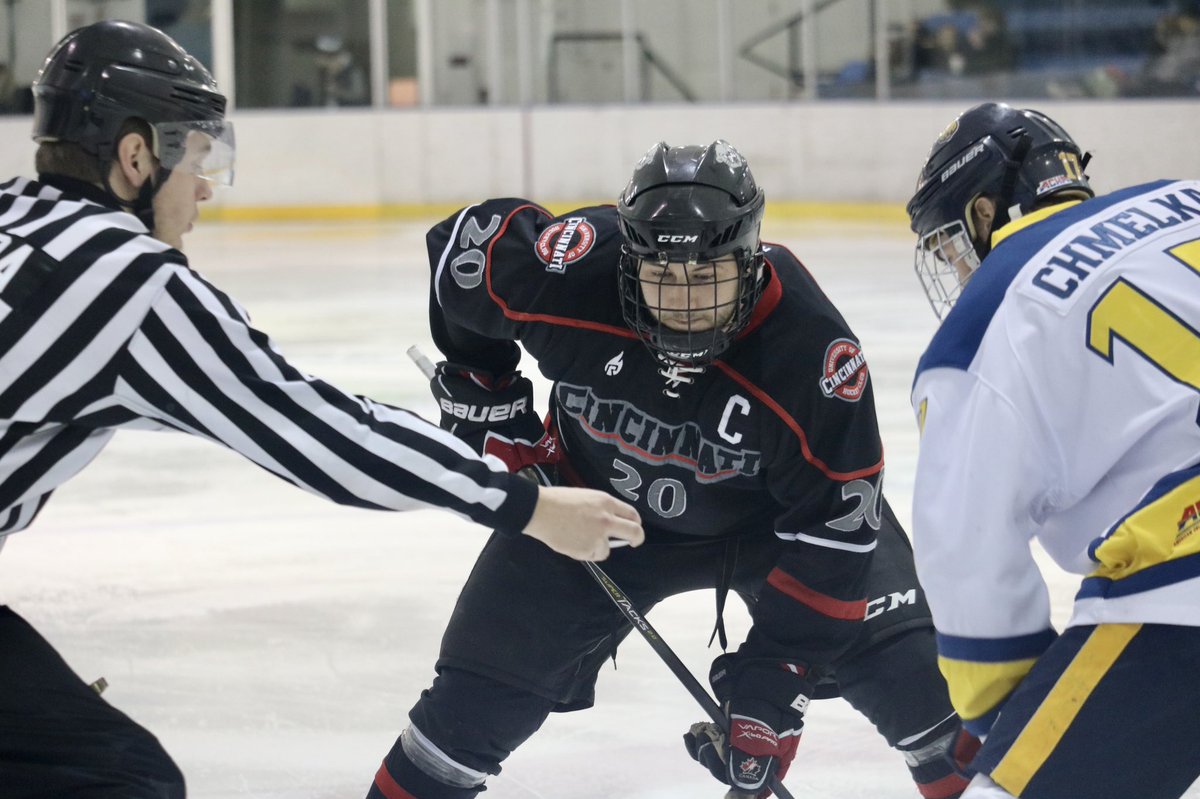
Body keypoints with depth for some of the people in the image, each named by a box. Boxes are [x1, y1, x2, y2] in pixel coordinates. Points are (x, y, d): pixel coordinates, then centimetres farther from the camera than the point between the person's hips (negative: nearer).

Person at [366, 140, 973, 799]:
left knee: (898, 663, -11)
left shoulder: (814, 353, -35)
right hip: (599, 497, 1)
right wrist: (485, 407, -4)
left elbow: (832, 526, -27)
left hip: (767, 515, -1)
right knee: (485, 680, -4)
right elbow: (460, 245, -11)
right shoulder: (570, 269, -32)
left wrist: (770, 681, -28)